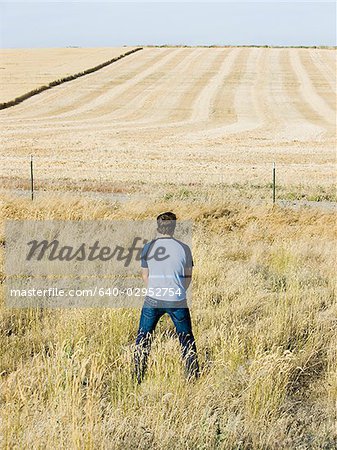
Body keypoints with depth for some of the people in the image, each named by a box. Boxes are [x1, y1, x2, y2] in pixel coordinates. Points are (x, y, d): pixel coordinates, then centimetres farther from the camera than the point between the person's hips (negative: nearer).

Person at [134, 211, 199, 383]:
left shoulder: (148, 248, -4)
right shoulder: (184, 249, -7)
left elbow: (145, 275, 8)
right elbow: (188, 277, 3)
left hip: (153, 299, 0)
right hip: (177, 301, 0)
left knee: (143, 338, 17)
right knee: (186, 339, 18)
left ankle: (138, 377, 19)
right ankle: (192, 376, 23)